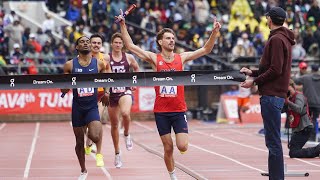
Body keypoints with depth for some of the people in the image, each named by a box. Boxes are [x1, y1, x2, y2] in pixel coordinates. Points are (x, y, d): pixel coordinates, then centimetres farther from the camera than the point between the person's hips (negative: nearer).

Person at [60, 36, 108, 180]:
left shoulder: (99, 64, 0)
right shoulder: (70, 65, -1)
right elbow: (63, 90, 4)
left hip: (92, 106, -1)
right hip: (78, 107, 1)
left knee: (94, 136, -23)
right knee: (79, 141, 9)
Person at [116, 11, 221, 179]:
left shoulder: (182, 57, 4)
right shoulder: (154, 58, 0)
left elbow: (206, 49, 2)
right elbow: (130, 46, -2)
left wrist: (214, 32, -11)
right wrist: (123, 26, -9)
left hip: (179, 110, 0)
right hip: (161, 111, 0)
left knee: (182, 147, -10)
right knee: (168, 148, 4)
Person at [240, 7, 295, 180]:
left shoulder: (276, 40, -12)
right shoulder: (284, 39, 18)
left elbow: (275, 70, -18)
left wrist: (255, 81, -10)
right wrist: (253, 73, 22)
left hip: (271, 96, -10)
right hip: (275, 95, 10)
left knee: (273, 141, -10)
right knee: (273, 141, 13)